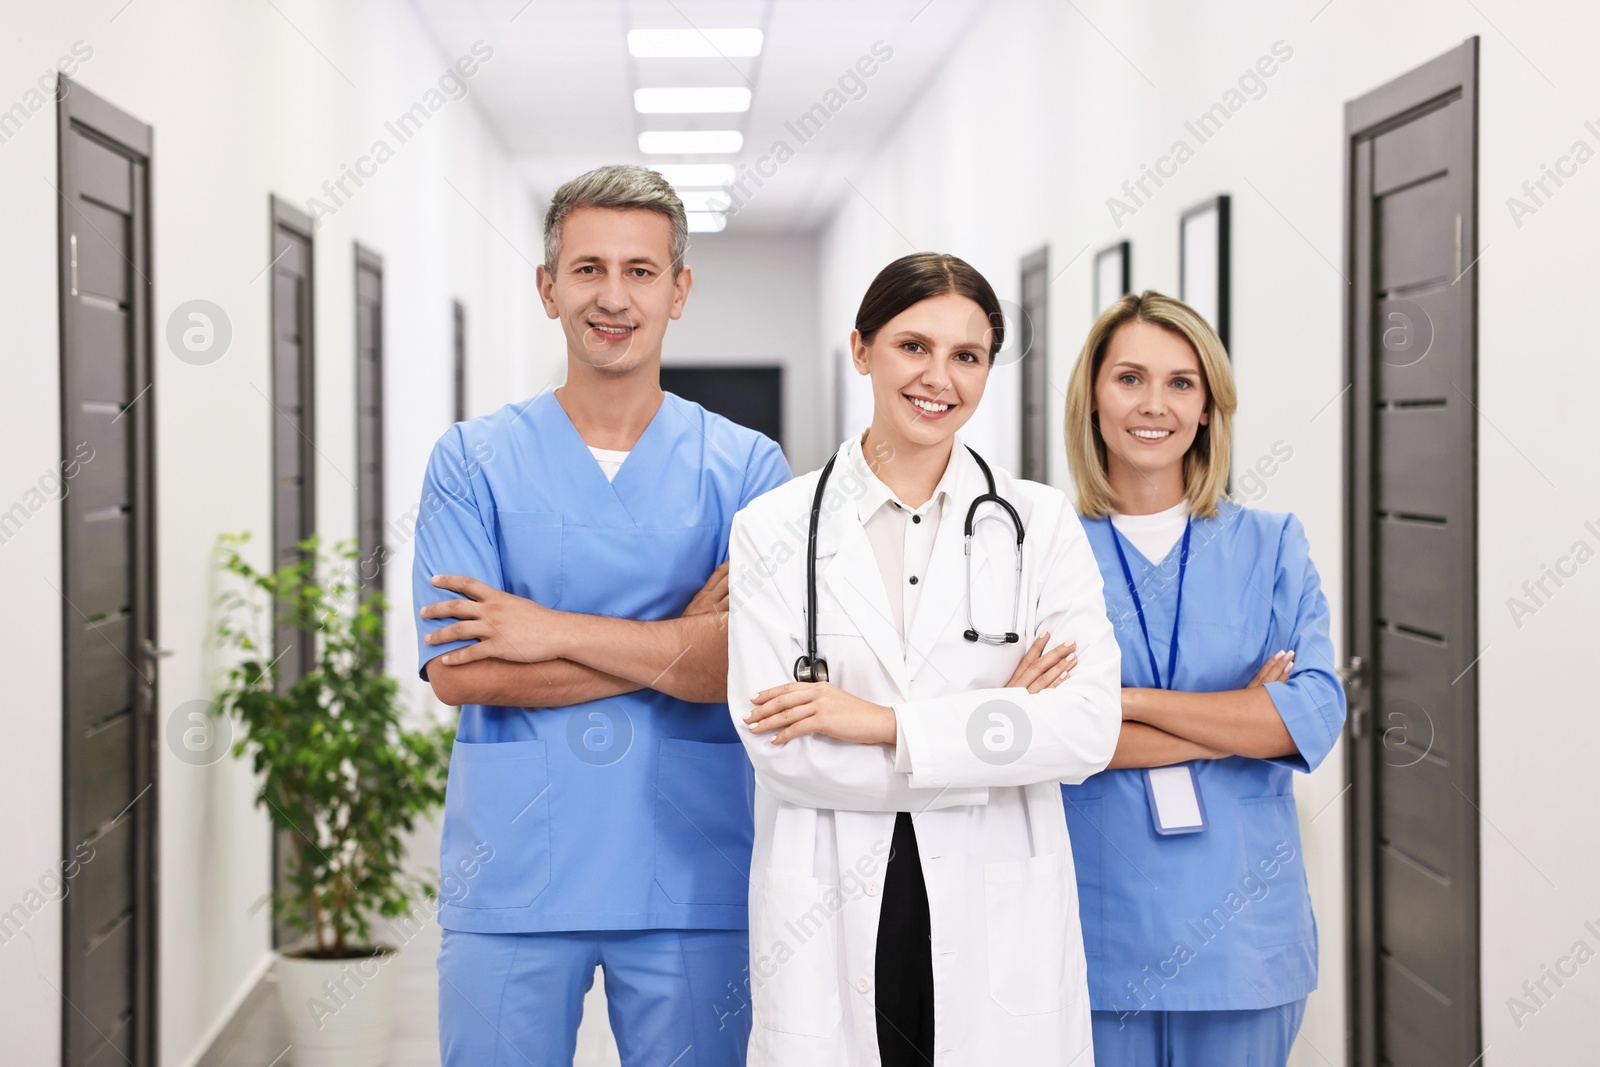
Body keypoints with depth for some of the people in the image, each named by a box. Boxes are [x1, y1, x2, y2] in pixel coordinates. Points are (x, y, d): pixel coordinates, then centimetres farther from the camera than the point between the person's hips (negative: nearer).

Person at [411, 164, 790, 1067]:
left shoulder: (745, 467, 3)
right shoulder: (473, 460, 3)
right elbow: (459, 671, -7)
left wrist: (554, 631, -12)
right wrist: (677, 645, -10)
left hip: (691, 885, 0)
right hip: (511, 886, 0)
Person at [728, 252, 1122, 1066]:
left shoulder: (1039, 525, 4)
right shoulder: (773, 530, 1)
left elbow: (1089, 726, -8)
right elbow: (779, 747, -8)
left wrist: (882, 721, -14)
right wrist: (994, 728, -9)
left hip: (1000, 921, 1)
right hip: (830, 928, -1)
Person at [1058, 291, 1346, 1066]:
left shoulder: (1271, 546, 6)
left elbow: (1316, 714, -7)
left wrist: (1125, 701, -13)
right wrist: (1239, 719, -11)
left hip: (1242, 934, 2)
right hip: (1099, 932, -1)